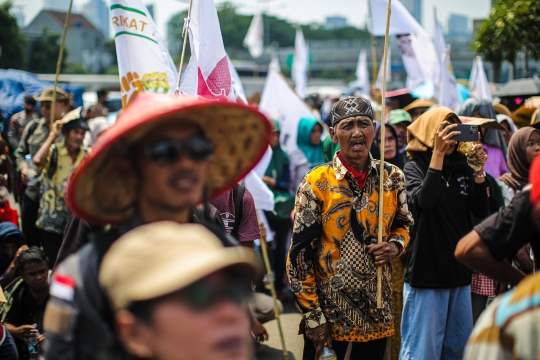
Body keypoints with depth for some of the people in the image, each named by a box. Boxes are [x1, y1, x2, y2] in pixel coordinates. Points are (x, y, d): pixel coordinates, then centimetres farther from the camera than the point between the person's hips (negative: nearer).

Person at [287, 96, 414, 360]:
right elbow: (299, 255, -9)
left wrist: (396, 244, -6)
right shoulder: (317, 183, -10)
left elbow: (403, 224, 17)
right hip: (329, 315, -3)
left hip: (377, 312, 4)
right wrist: (313, 317, -12)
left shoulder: (392, 178, 1)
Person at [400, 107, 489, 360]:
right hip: (426, 272, -6)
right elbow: (424, 201, -24)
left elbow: (480, 211, 2)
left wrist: (479, 171, -10)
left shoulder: (462, 168, 9)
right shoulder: (414, 167, -4)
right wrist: (438, 153, -26)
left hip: (460, 271, 6)